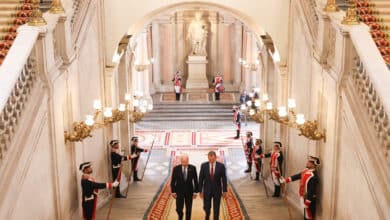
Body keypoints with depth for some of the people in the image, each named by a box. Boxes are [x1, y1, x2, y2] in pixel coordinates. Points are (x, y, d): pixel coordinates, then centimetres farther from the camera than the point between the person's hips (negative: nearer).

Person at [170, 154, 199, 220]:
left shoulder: (192, 168, -9)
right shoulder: (176, 168, -10)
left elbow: (195, 180, -3)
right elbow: (173, 181, -2)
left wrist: (195, 191, -4)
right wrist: (173, 191, -5)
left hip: (189, 191, 1)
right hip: (179, 191, 0)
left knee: (188, 209, 8)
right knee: (178, 209, 2)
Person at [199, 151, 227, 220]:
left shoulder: (221, 166, -10)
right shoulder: (204, 165, -8)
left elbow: (224, 179, -5)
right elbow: (201, 179, -3)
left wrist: (225, 191, -4)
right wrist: (200, 191, -4)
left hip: (217, 190, -1)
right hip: (207, 190, 1)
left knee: (216, 209, 5)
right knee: (206, 208, 8)